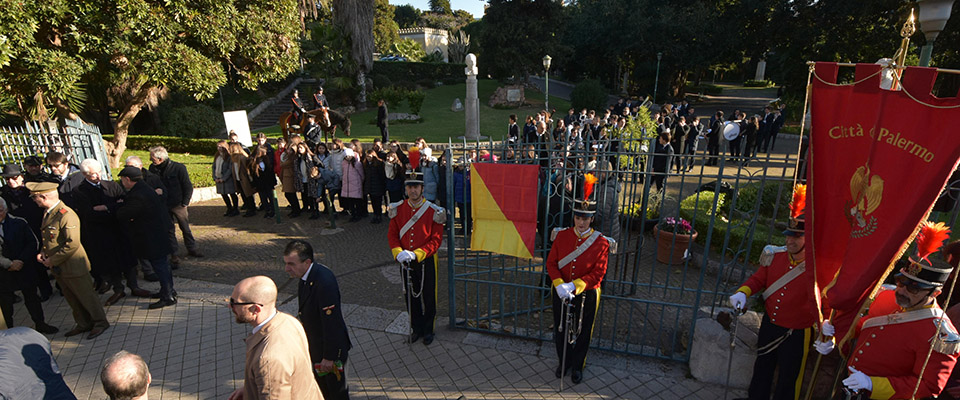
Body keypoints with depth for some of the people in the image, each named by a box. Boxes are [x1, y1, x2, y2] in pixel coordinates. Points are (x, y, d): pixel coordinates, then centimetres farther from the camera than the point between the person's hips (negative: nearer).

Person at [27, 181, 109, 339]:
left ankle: (100, 322, 17)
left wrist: (52, 260, -17)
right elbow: (48, 238, 21)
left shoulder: (66, 215, -22)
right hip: (58, 268, 9)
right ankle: (84, 324, 31)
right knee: (72, 298, 18)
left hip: (73, 265, -9)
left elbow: (72, 244, -25)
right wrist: (42, 252, 4)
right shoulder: (48, 213, 7)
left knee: (86, 295, 3)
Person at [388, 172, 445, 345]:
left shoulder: (433, 211, -12)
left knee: (428, 298, 11)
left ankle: (428, 330, 32)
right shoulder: (398, 209, -3)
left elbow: (436, 240, -12)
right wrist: (398, 252, -16)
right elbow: (392, 234, 2)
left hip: (426, 261, -3)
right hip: (405, 262, 3)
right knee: (411, 297, 16)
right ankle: (417, 329, 36)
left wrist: (416, 254, -23)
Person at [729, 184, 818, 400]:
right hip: (769, 325, 5)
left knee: (788, 379, 15)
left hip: (796, 334, -5)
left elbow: (818, 301, -33)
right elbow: (759, 278, 6)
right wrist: (743, 292, -11)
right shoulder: (776, 256, -7)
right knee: (762, 369, 24)